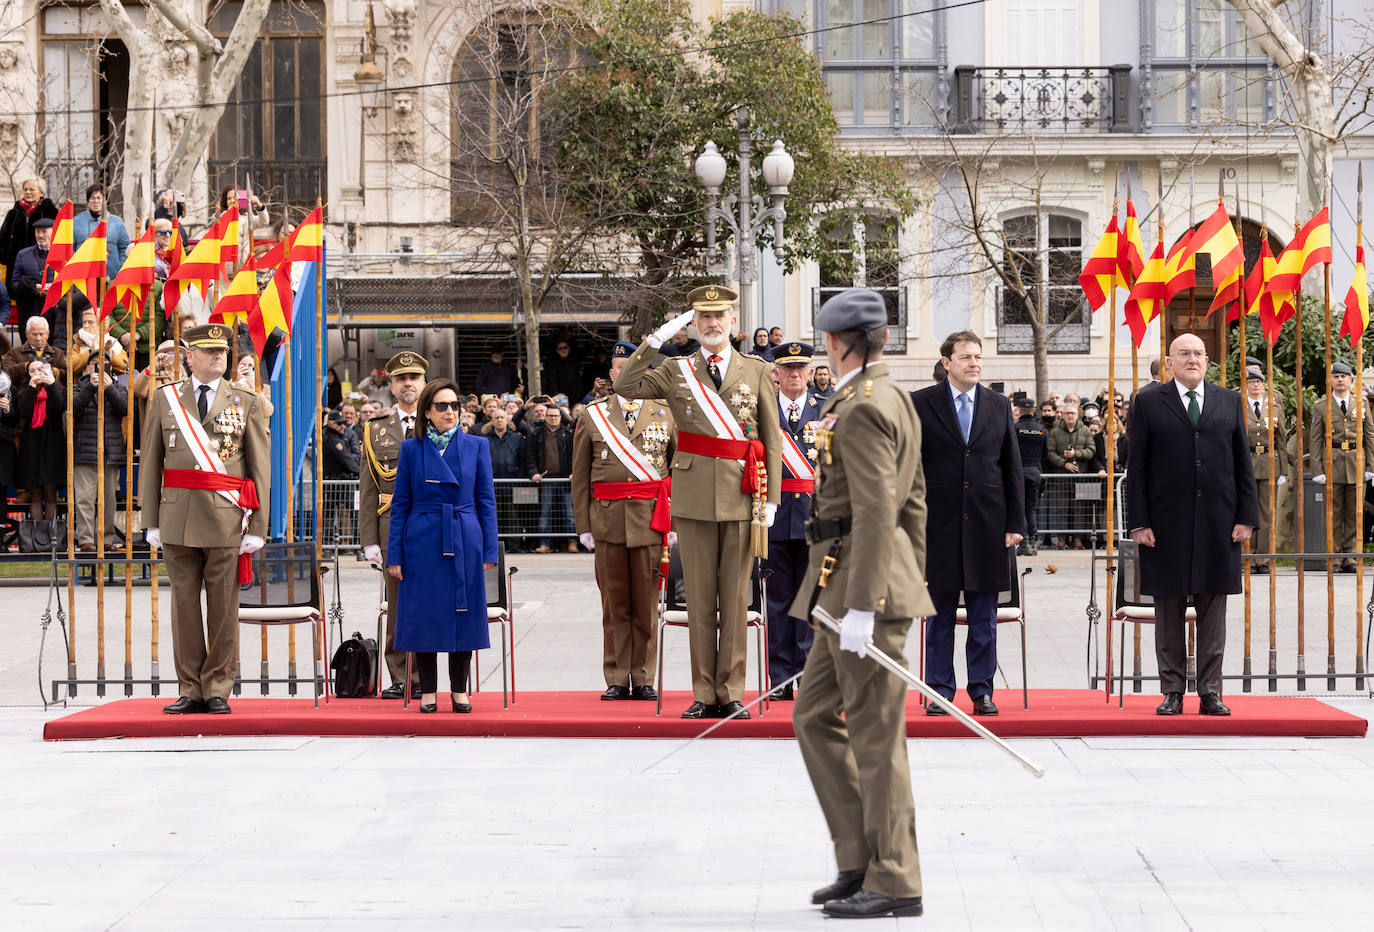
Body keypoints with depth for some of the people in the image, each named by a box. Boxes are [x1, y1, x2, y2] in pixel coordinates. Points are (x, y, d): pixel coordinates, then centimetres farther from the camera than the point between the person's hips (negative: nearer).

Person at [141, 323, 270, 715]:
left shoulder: (246, 402, 6)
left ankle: (217, 690, 8)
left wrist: (257, 528, -3)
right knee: (184, 605, 4)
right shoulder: (165, 399, 9)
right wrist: (151, 522, 3)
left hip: (227, 520, -1)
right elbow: (150, 465, 9)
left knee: (223, 609, 1)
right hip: (178, 519, 1)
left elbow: (261, 468, 3)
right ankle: (190, 689, 11)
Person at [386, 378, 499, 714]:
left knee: (464, 615, 3)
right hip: (422, 544, -1)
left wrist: (489, 552, 0)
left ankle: (459, 690, 15)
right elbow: (400, 504, 4)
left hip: (464, 544, 1)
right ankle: (428, 692, 12)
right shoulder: (411, 448, 3)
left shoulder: (476, 446, 4)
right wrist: (394, 556, -1)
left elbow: (486, 501, 6)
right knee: (424, 617, 1)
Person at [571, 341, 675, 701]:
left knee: (646, 604, 2)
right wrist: (584, 526, 2)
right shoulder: (593, 417, 8)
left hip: (651, 519, 0)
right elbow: (579, 477, 8)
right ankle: (617, 680, 9)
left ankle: (643, 679, 10)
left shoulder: (666, 414, 8)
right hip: (607, 519, 0)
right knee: (614, 604, 3)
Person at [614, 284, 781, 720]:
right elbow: (625, 387, -1)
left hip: (741, 497, 0)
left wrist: (771, 497, 0)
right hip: (694, 499, 0)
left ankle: (732, 694, 7)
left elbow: (772, 439, 7)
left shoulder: (757, 370, 8)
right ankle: (704, 694, 8)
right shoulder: (676, 372, 9)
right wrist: (655, 339, -4)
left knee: (735, 598, 2)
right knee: (699, 598, 3)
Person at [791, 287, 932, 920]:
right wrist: (914, 587, 23)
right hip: (848, 586, 10)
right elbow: (913, 502, 20)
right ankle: (861, 859, 15)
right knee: (815, 716, 13)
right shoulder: (894, 401, 16)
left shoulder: (862, 409, -15)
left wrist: (861, 607, -24)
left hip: (864, 582, -10)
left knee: (875, 731, -5)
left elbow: (876, 513, -22)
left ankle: (894, 883, 1)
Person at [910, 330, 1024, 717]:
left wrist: (1016, 523, 3)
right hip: (939, 523, -2)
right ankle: (940, 692, 11)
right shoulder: (921, 404, 1)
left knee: (984, 618, 5)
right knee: (939, 617, 4)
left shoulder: (998, 406, 9)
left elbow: (1012, 469, 10)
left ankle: (982, 691, 12)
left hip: (987, 524, 2)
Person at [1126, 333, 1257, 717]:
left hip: (1218, 524, 2)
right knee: (1169, 612, 3)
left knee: (1213, 611, 4)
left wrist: (1246, 516, 1)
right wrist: (1139, 523, -6)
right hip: (1167, 525, -2)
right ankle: (1172, 692, 9)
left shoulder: (1229, 401, 11)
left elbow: (1243, 464, 10)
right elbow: (1136, 468, 2)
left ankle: (1210, 692, 9)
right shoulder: (1149, 403, 4)